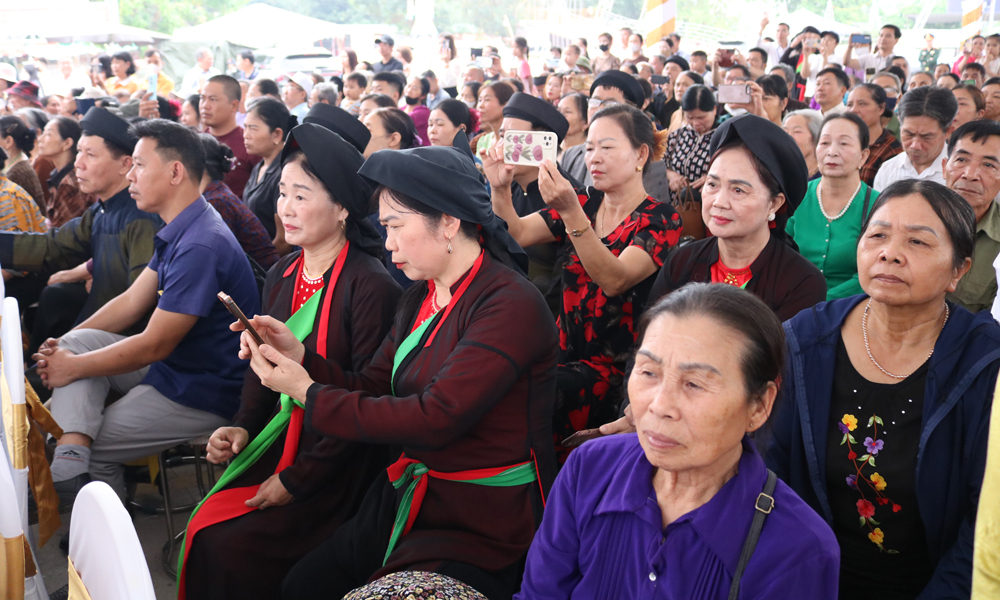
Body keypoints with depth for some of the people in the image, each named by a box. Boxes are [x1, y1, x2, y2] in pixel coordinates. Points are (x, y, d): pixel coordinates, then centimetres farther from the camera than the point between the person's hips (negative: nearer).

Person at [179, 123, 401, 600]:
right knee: (201, 531, -10)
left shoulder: (370, 286, -18)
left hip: (337, 465, -6)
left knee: (231, 547, -17)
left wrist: (296, 480, -16)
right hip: (280, 438, 7)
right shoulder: (282, 275, 6)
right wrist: (242, 426, -2)